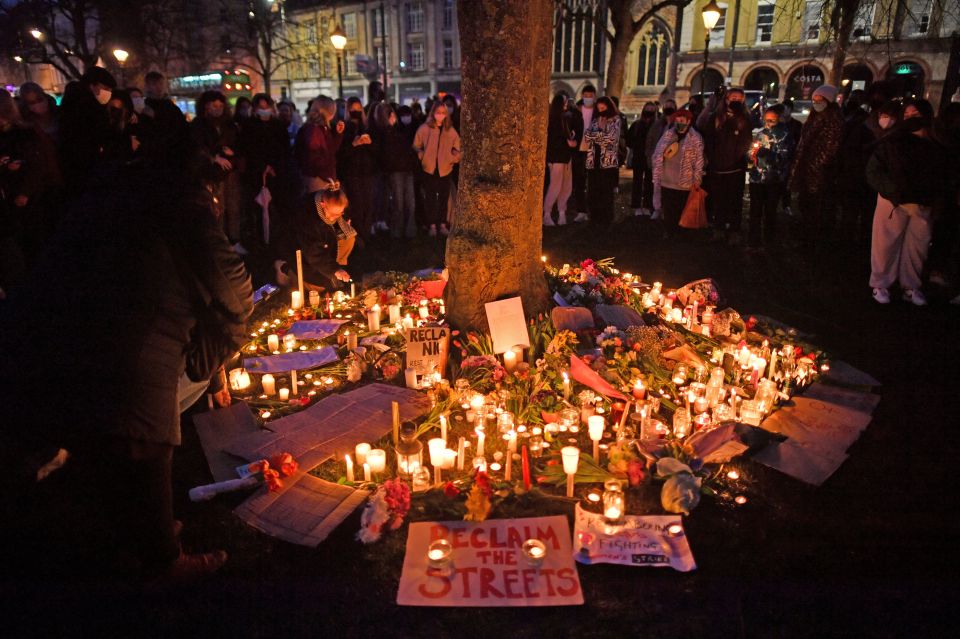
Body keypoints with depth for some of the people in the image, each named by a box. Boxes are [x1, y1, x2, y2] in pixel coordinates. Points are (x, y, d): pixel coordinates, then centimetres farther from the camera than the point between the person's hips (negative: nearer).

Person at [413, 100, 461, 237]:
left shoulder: (450, 130, 4)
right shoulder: (424, 128, -4)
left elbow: (457, 148, 10)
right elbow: (416, 146, 3)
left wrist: (453, 158, -5)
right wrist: (423, 157, -8)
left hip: (445, 169, 2)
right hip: (429, 168, -2)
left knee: (444, 197, 8)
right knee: (430, 197, 3)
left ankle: (442, 224, 18)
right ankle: (432, 225, 11)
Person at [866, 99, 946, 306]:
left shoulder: (936, 148, 7)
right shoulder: (893, 142, -2)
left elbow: (941, 178, 15)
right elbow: (874, 171, -6)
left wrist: (936, 199, -2)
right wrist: (893, 192, -18)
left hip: (923, 205, 3)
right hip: (894, 202, -3)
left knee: (917, 246, 8)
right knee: (887, 244, 1)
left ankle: (911, 287, 21)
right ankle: (880, 285, 14)